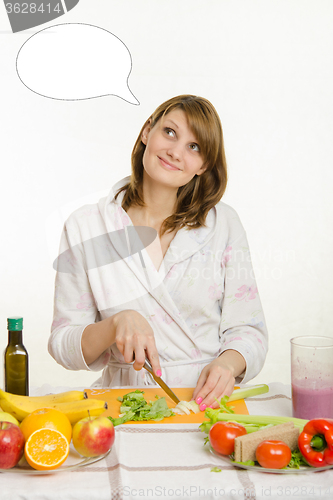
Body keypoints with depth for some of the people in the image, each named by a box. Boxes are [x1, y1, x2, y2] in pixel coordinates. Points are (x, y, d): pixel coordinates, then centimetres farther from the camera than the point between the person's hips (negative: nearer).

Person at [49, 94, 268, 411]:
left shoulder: (223, 223, 3)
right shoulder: (84, 228, 1)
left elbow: (247, 330, 5)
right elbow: (62, 345, 2)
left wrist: (227, 364, -17)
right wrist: (117, 323, -18)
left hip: (206, 401, 1)